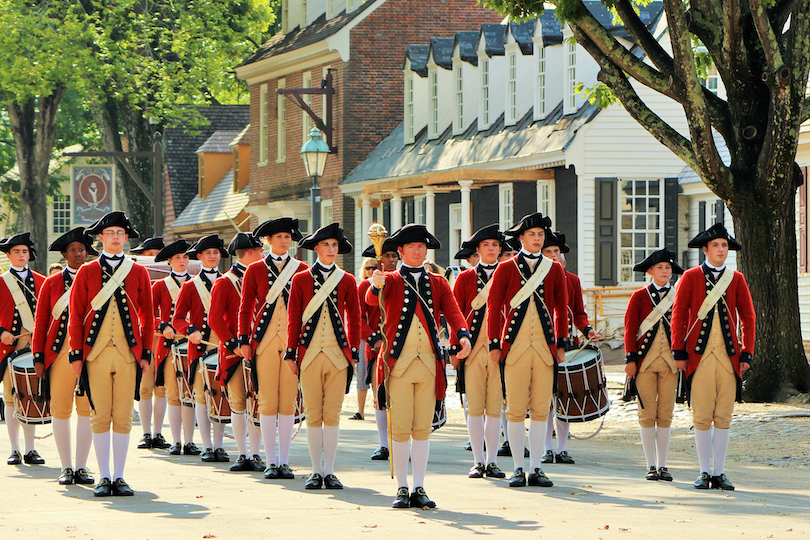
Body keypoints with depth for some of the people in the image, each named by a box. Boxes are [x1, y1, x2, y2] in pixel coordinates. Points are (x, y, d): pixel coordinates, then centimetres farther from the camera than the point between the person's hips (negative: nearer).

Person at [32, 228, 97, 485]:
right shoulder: (51, 283, 6)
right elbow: (41, 322, 6)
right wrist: (38, 358, 0)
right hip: (59, 354, 0)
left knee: (87, 409, 0)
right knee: (60, 410, 0)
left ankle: (81, 467, 7)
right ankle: (66, 467, 8)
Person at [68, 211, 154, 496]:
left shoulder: (139, 273, 9)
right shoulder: (87, 272, 6)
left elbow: (147, 317, 11)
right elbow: (75, 316, 5)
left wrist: (146, 353, 4)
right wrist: (76, 354, -2)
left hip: (129, 355, 1)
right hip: (96, 354, -1)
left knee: (123, 417, 1)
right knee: (100, 417, 0)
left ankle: (119, 477, 8)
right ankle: (104, 478, 6)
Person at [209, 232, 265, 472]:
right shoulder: (224, 283, 0)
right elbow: (215, 320, -6)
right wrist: (233, 345, -14)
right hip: (234, 354, -3)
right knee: (238, 405, 0)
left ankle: (255, 455, 3)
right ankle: (243, 455, 6)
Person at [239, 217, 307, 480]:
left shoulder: (302, 269, 9)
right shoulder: (255, 269, 7)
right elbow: (246, 307, 8)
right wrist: (244, 340, -1)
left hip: (293, 341, 1)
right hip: (265, 340, -1)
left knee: (289, 402, 0)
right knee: (267, 402, -3)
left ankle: (284, 461, 6)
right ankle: (271, 461, 2)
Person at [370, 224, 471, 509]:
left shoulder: (438, 283, 13)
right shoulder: (391, 280, 4)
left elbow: (452, 311, -1)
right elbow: (371, 299, -17)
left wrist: (463, 335, -22)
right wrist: (377, 285, -41)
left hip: (429, 364, 3)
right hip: (398, 363, -2)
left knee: (422, 429, 4)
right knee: (400, 429, -2)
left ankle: (419, 489, 8)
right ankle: (402, 488, 4)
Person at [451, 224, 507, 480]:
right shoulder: (465, 278, 7)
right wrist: (455, 349, -1)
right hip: (473, 350, -1)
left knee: (495, 408, 1)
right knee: (475, 408, 0)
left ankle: (492, 462, 8)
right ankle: (478, 462, 6)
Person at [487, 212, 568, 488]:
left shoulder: (554, 269, 10)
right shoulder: (506, 269, 4)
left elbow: (562, 309, 13)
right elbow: (494, 308, 3)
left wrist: (562, 344, 7)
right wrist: (494, 345, -2)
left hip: (545, 349, 2)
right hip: (515, 348, -2)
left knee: (540, 410, 2)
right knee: (516, 411, -2)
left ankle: (536, 469, 7)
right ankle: (518, 469, 4)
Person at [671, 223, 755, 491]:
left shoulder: (736, 279, 9)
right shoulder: (691, 277, 4)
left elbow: (748, 317, 10)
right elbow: (679, 315, 3)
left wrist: (747, 354, 2)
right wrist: (679, 352, -3)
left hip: (729, 357, 2)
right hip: (699, 356, -2)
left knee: (724, 416, 2)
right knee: (702, 416, -1)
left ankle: (719, 472, 8)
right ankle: (704, 472, 6)